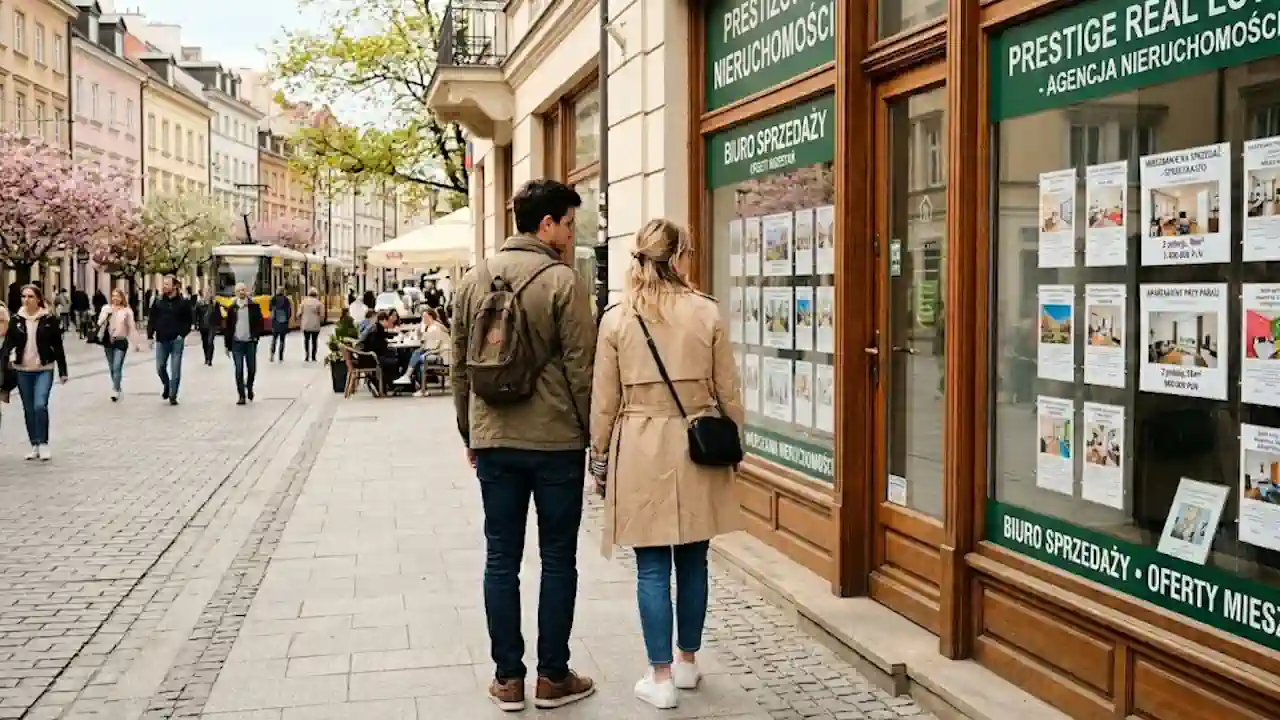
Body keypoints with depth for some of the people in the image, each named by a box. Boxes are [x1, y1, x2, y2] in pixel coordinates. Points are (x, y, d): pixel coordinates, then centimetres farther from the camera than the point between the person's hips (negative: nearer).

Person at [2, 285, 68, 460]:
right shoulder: (16, 320, 3)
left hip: (44, 370, -3)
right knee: (28, 410, 9)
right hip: (22, 371, 3)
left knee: (40, 406, -17)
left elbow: (58, 346, -1)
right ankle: (34, 445, 19)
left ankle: (43, 443, -3)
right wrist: (6, 360, -18)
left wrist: (62, 371, -1)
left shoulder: (49, 319, -4)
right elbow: (8, 343, 0)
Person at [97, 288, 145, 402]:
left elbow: (132, 327, 0)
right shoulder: (106, 309, 6)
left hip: (121, 341, -4)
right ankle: (118, 387, 31)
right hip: (108, 341, 4)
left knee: (117, 367, -13)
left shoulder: (127, 311, -1)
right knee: (112, 368, 13)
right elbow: (100, 323, 1)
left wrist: (136, 342, -1)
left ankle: (115, 391, -11)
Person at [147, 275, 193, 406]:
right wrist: (150, 335, -2)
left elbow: (188, 321, -1)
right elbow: (152, 319, 5)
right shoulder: (158, 301, 4)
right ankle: (167, 386, 33)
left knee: (175, 370, 0)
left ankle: (172, 396, 9)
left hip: (177, 341, -2)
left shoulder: (183, 302, -2)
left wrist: (182, 335, -13)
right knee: (160, 368, 5)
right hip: (161, 340, 2)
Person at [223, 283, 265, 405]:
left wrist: (256, 335, -8)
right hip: (236, 343, 0)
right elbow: (227, 327, 8)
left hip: (250, 342, 0)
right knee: (239, 371, -3)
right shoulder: (232, 308, 6)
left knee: (251, 368, 6)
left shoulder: (254, 306, 3)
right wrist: (227, 344, 5)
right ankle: (242, 396, 0)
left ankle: (249, 387, 33)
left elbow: (260, 322, 5)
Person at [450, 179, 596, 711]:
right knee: (558, 559, 7)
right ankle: (553, 678, 14)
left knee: (501, 558, 9)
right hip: (556, 439, -4)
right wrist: (591, 431, 0)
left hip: (493, 440, 4)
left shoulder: (474, 280, 7)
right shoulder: (562, 280, -10)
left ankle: (507, 678, 15)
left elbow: (460, 366, 12)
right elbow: (580, 368, -11)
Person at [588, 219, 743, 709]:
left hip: (640, 451, -1)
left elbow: (604, 401, -1)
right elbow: (728, 391, 2)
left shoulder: (616, 319, -4)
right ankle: (687, 662, 27)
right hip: (698, 448, 1)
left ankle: (661, 677, 8)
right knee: (692, 561, 14)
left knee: (652, 567, 4)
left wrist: (600, 457, 9)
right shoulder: (708, 313, -3)